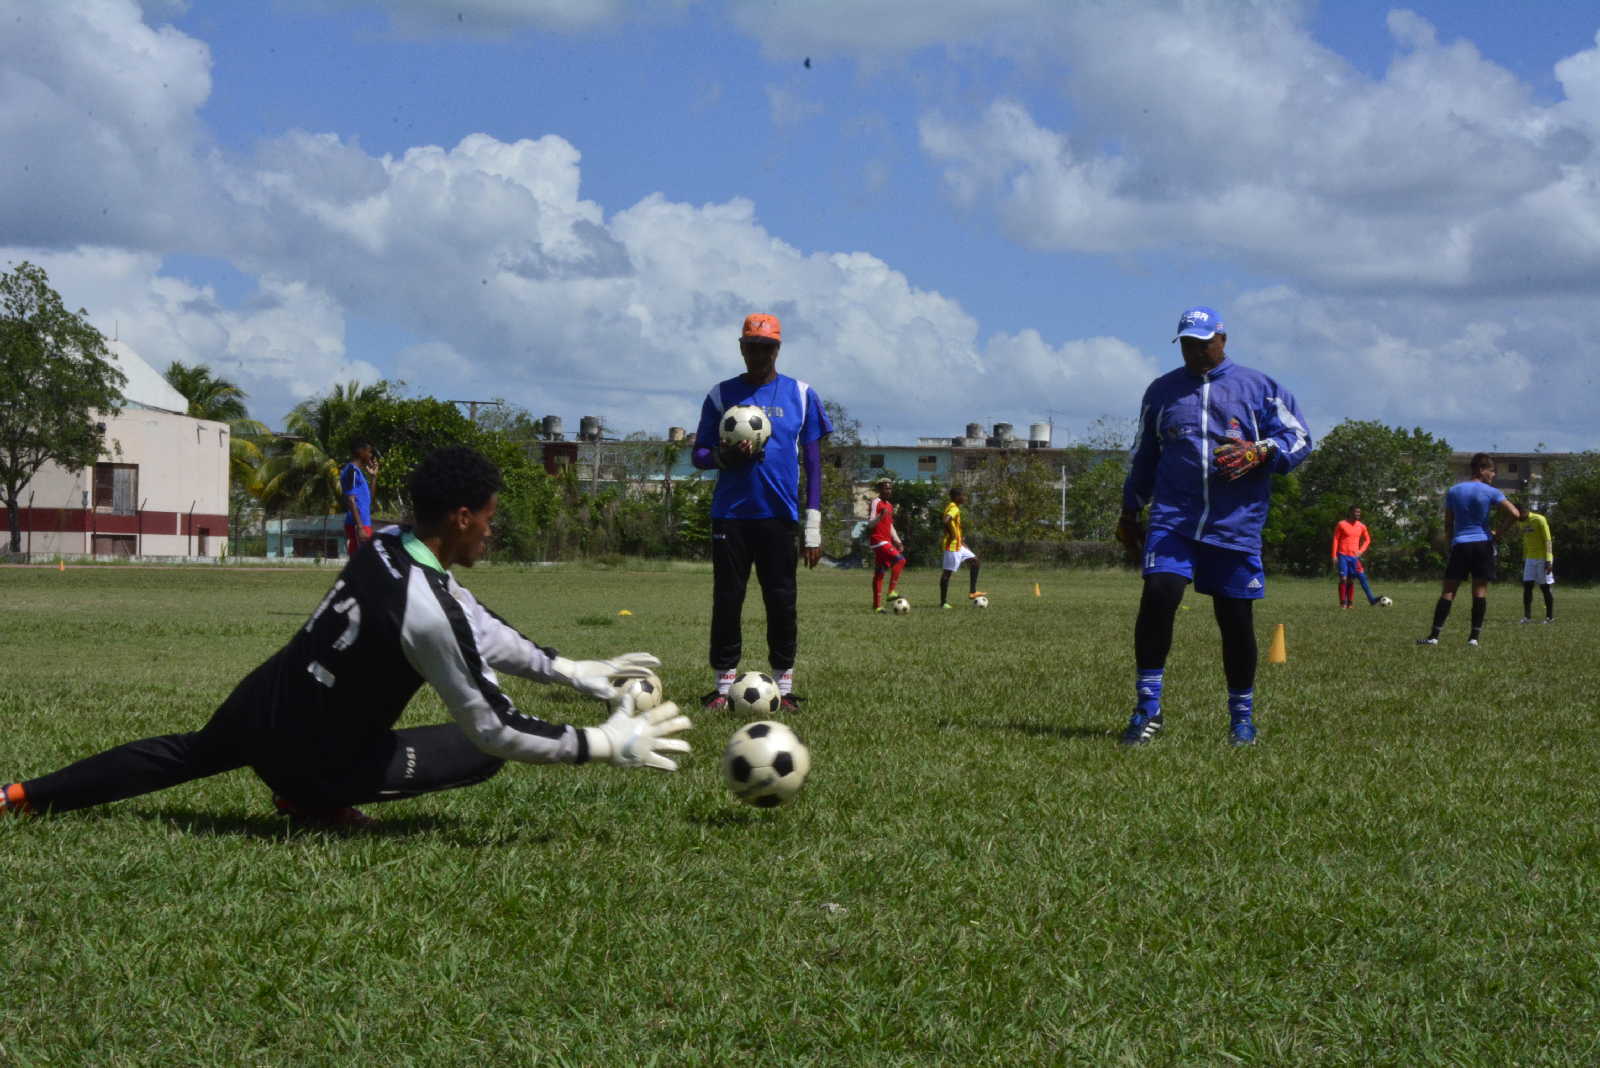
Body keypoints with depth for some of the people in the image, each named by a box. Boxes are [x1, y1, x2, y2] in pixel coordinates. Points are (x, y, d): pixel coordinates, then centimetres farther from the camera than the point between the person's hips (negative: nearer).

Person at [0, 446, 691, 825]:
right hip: (304, 756, -7)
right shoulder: (426, 610, -31)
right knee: (483, 753, -4)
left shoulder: (384, 548, -4)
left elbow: (482, 633, 7)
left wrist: (574, 672, 6)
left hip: (257, 703, 8)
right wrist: (609, 745, -18)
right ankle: (313, 803, 1)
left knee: (186, 754, 39)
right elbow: (497, 729, -25)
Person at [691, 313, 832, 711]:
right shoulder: (722, 394, 8)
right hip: (730, 514, 1)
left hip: (779, 515, -1)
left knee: (782, 602, -1)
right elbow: (699, 454, 10)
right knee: (727, 600, 0)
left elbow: (813, 462, 6)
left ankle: (784, 686, 7)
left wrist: (813, 526, -1)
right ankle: (724, 685, 7)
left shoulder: (801, 395, 6)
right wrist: (724, 456, -14)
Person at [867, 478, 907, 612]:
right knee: (899, 559, -24)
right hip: (878, 540, -9)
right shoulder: (876, 502, -7)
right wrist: (881, 516, -33)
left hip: (886, 541, 9)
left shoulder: (889, 505, 20)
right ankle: (893, 590, -26)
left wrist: (897, 541, 18)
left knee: (879, 573, 6)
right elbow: (870, 524, -15)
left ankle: (877, 605, 6)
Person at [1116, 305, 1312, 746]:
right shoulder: (1161, 391, 14)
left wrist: (1259, 452, -14)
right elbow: (1143, 457, 23)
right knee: (1158, 595, -19)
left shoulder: (1258, 388, 6)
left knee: (1236, 619, 3)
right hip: (1173, 520, 1)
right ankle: (1147, 709, -11)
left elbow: (1299, 438, 4)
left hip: (1236, 525, -1)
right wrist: (1129, 512, 22)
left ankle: (1242, 716, 20)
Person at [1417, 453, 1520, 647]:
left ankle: (1434, 635, -6)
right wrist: (1499, 534, 2)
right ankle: (1474, 637, -2)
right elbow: (1515, 514, -11)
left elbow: (1448, 525, 11)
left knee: (1448, 591, 1)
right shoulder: (1490, 492, -2)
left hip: (1459, 544, 2)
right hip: (1483, 544, -2)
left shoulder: (1453, 491, 7)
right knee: (1480, 590, 2)